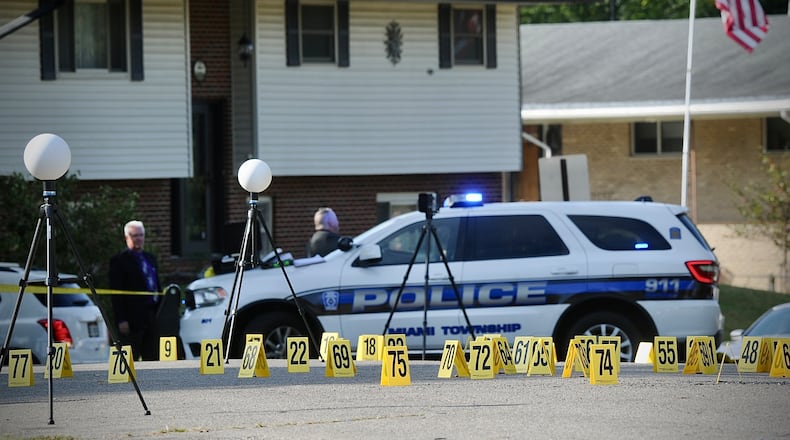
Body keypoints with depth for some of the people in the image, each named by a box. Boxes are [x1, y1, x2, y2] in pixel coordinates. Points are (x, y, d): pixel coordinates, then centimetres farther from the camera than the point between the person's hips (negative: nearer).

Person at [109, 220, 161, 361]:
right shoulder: (119, 261, -5)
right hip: (133, 317, -7)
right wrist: (121, 320, -17)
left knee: (152, 358, 9)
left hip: (152, 317, 7)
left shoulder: (150, 258, 18)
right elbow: (116, 294, -10)